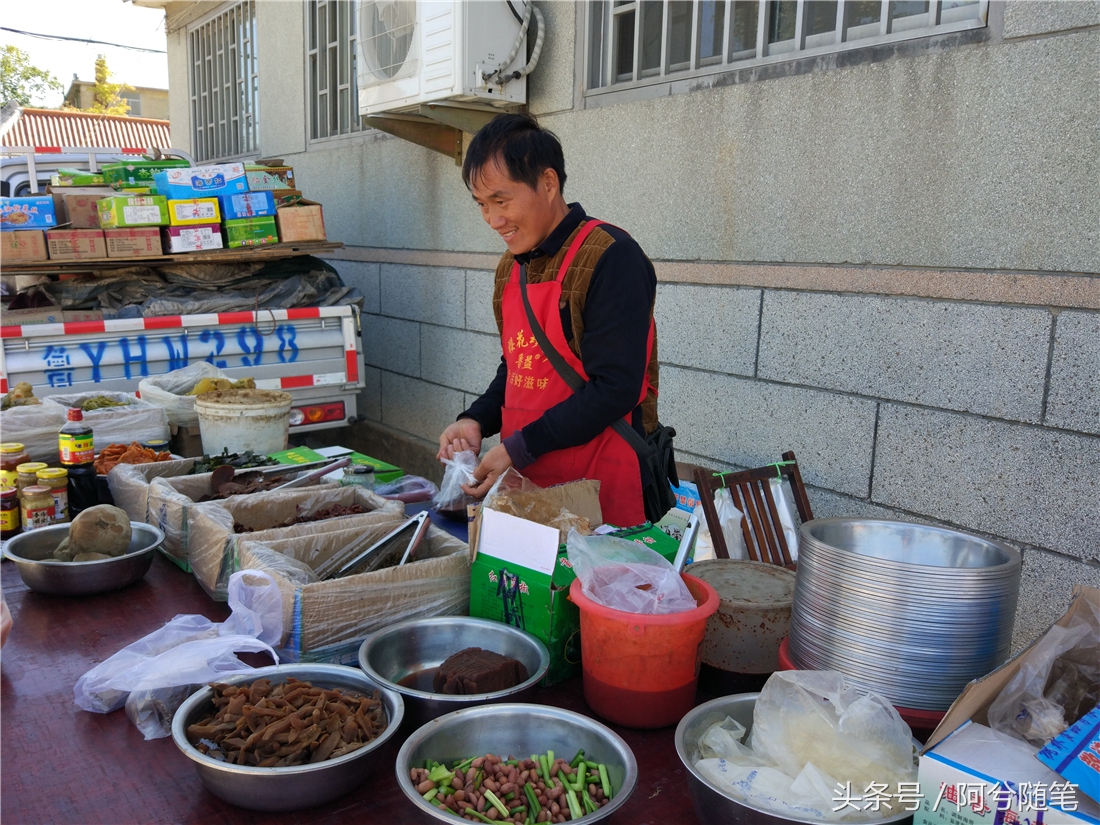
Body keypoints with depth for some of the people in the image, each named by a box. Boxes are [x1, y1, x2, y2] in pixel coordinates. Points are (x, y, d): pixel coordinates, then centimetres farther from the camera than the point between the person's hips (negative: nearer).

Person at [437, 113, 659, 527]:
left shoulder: (610, 257, -15)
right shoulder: (511, 268, 10)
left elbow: (615, 389, -20)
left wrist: (520, 448, -19)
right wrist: (476, 421, 1)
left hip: (600, 490, -7)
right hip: (525, 485, 7)